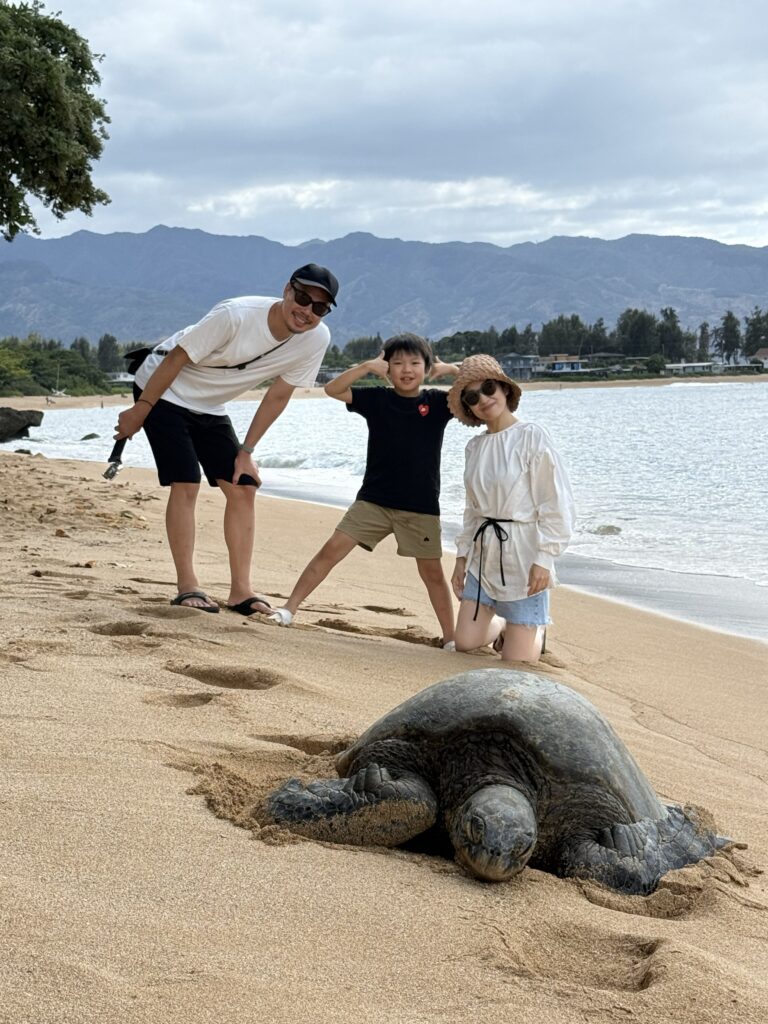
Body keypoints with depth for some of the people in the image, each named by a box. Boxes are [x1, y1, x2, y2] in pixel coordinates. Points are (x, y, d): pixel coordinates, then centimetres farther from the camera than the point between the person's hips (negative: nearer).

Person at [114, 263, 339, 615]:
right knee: (186, 484, -15)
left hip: (210, 409, 6)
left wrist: (246, 451, -2)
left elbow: (277, 396, -5)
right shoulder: (237, 315, -33)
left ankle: (240, 591, 2)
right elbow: (176, 358, -23)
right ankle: (187, 586, -7)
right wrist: (140, 410, -18)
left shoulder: (316, 339, -17)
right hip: (161, 391, -6)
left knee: (243, 488, -2)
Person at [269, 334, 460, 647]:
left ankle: (450, 636, 16)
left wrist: (451, 369, -11)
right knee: (331, 550, -5)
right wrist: (367, 366, -14)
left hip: (421, 507, -1)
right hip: (373, 500, 1)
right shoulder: (377, 399, 2)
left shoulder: (437, 402, 1)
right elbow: (333, 389, -6)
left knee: (432, 572, 6)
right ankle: (289, 609, 1)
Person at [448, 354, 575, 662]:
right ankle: (505, 626, 38)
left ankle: (536, 630, 33)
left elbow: (556, 504, -14)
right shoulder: (474, 447, 7)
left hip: (522, 554, -6)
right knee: (465, 643, 7)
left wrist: (543, 559, -17)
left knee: (516, 659, 0)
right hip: (483, 554, 6)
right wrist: (462, 556, 13)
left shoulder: (532, 436, -12)